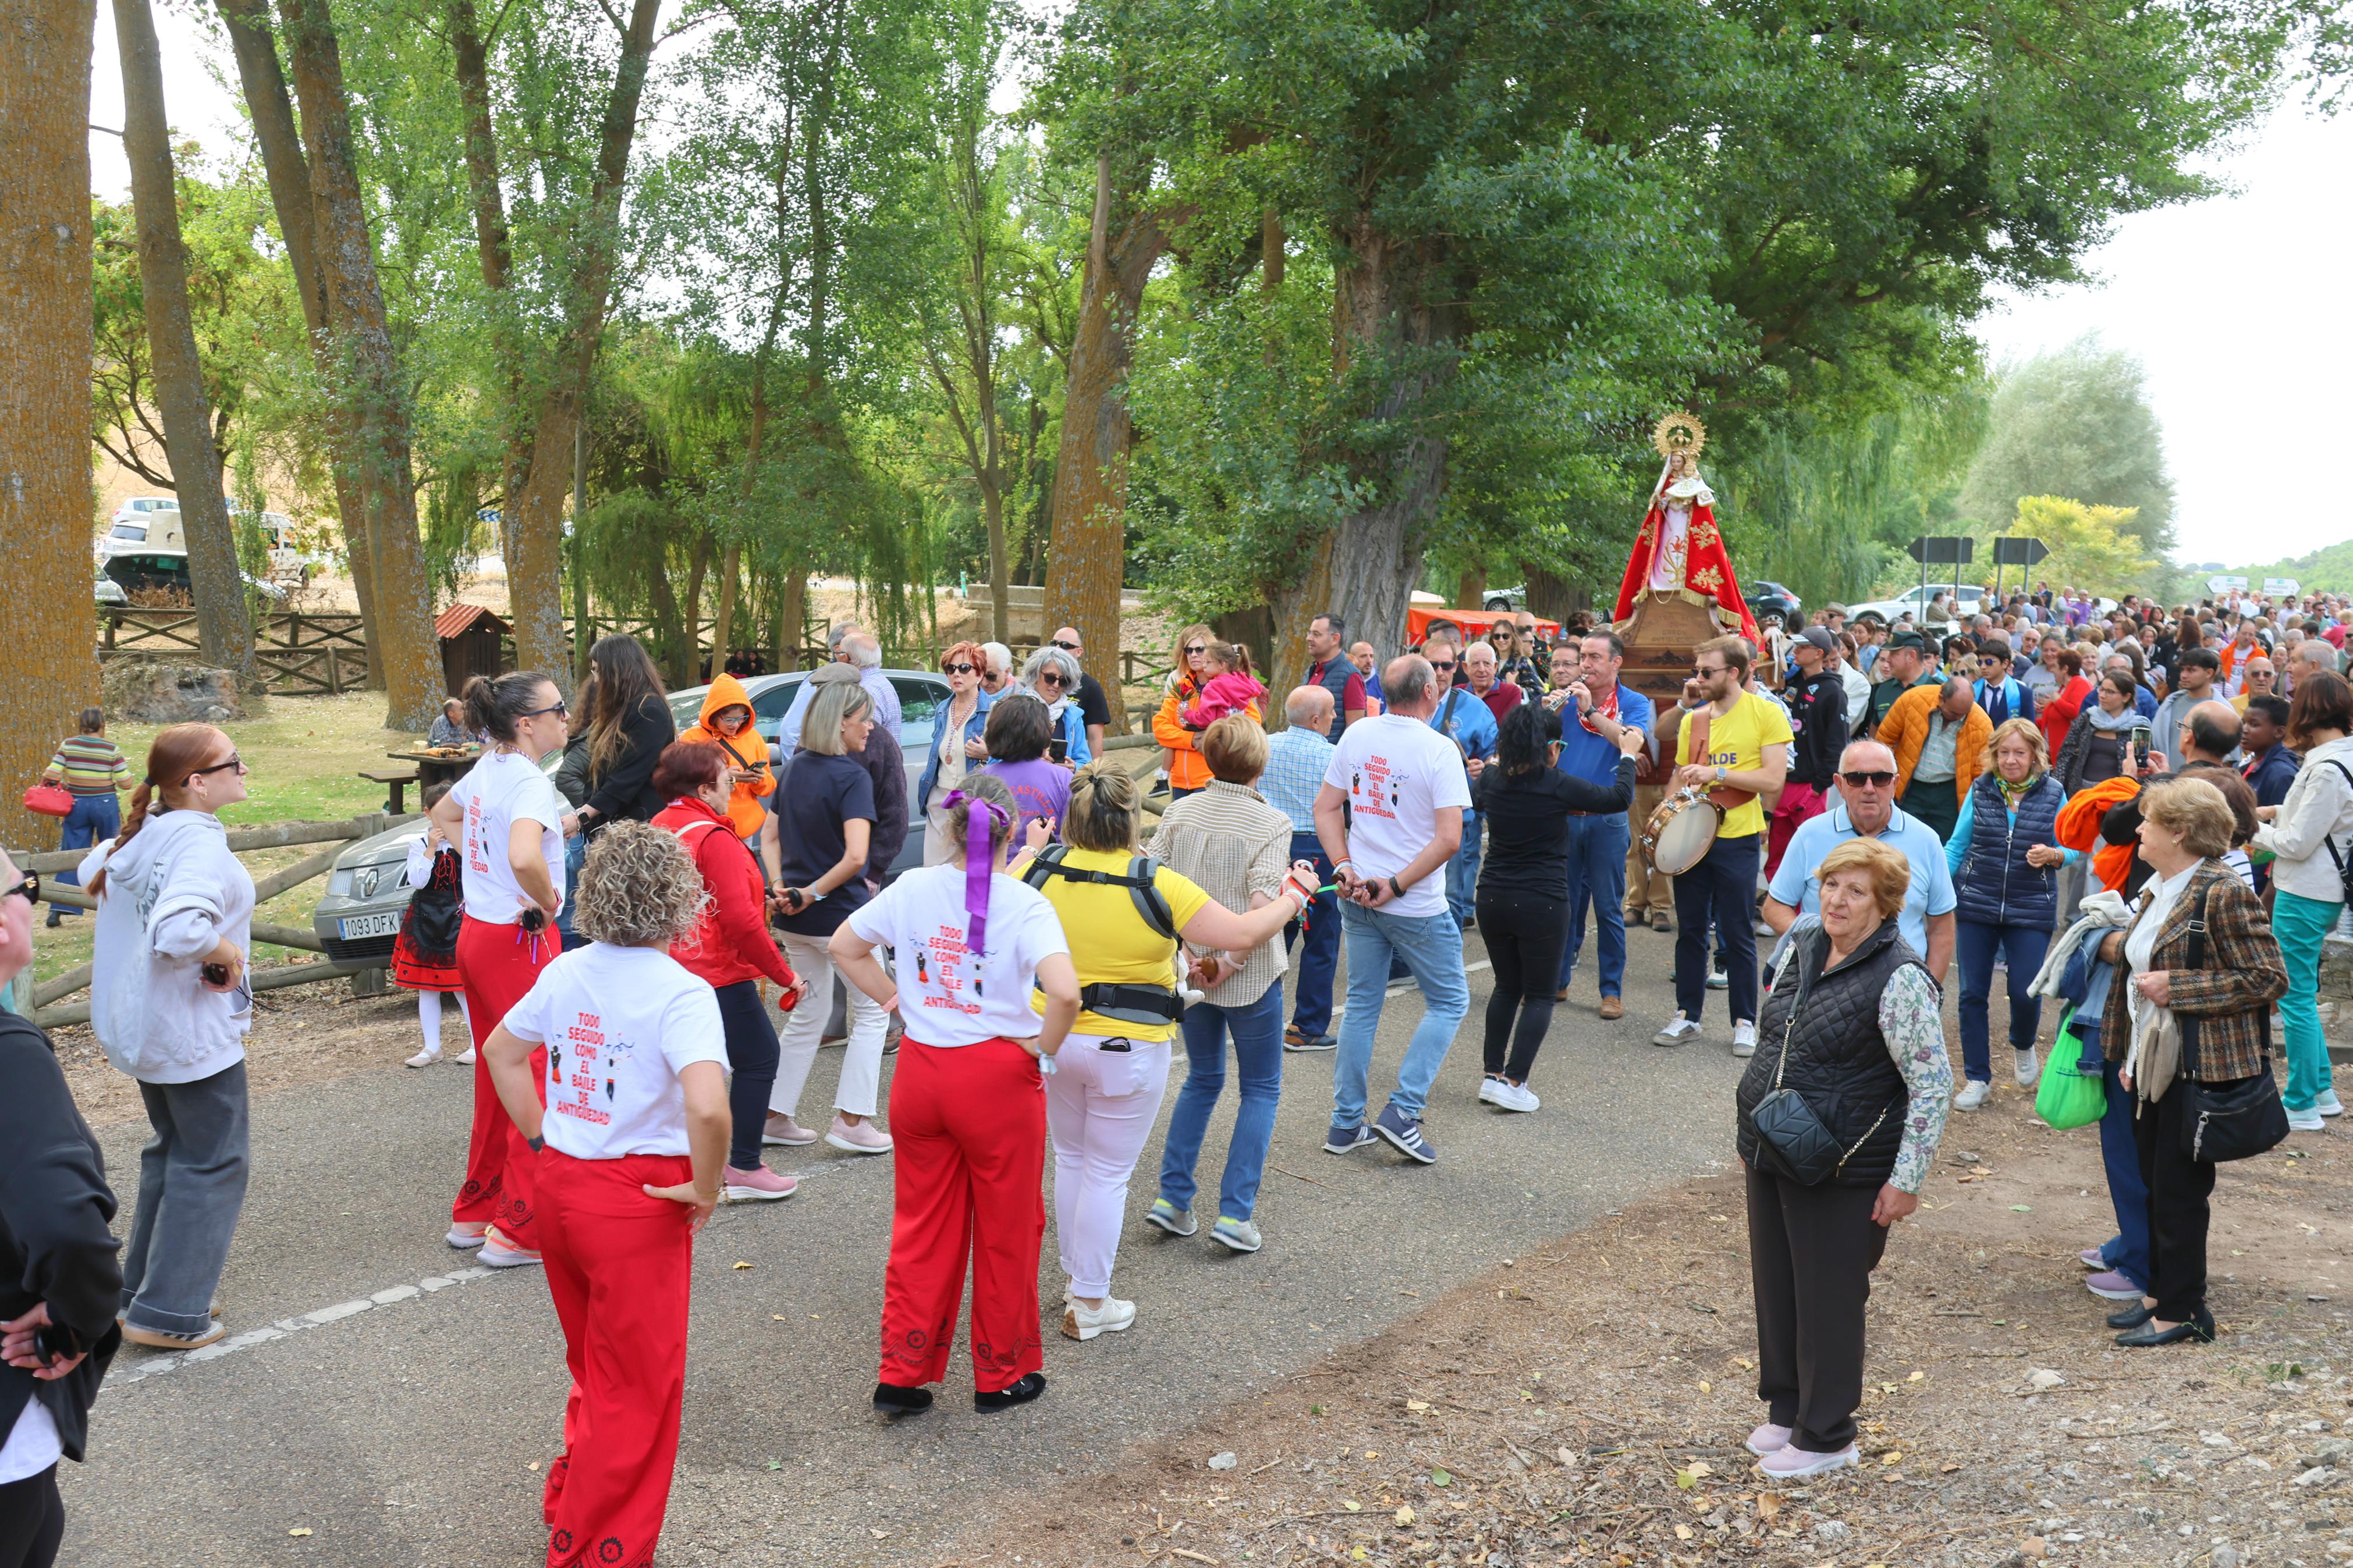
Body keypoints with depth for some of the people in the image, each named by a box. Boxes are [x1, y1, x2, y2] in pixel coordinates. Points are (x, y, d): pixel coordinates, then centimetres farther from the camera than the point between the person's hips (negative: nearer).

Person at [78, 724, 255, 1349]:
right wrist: (227, 955, -22)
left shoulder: (145, 834, 5)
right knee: (213, 1163, 2)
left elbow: (94, 870, 26)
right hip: (194, 1031, -9)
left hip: (140, 1026, 9)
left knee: (172, 1151, 23)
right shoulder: (200, 844, -23)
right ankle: (169, 1314, 4)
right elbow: (182, 930, -40)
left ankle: (139, 1291, 31)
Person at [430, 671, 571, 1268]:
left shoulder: (487, 769, 8)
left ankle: (475, 1212, 29)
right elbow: (523, 858, -39)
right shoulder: (530, 782, -19)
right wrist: (548, 899, -20)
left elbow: (444, 813, 29)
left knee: (497, 1078, 19)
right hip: (519, 944, -9)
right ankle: (518, 1231, 3)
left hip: (476, 934, 9)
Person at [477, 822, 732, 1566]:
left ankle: (572, 1500, 41)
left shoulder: (568, 971, 1)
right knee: (636, 1390, 11)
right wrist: (706, 1189, -18)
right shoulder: (683, 993, -21)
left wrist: (541, 1138, 13)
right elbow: (707, 1107, -34)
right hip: (638, 1202, -7)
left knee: (596, 1367, 27)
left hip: (559, 1186, 7)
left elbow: (501, 1051, 14)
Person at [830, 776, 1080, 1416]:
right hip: (998, 1078, -4)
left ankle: (902, 1374, 19)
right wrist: (1044, 1049, -12)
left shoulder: (914, 888, -1)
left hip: (920, 1069, 4)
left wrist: (894, 999, 9)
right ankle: (1000, 1375, 26)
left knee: (922, 1226, 16)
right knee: (1006, 1231, 13)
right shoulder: (1025, 905, -15)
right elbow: (1064, 992, -29)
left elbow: (843, 946, 9)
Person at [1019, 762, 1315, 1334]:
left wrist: (1030, 849, 27)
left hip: (1054, 1038, 4)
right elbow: (1240, 934, -17)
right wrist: (1292, 899, 0)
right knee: (1108, 1173, 8)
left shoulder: (1042, 871, -8)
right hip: (1127, 1050, -4)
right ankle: (1090, 1305, 17)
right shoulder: (1156, 886, -19)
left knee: (1070, 1160, 22)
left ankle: (1077, 1278, 34)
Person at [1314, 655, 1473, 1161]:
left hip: (1358, 897, 5)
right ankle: (1402, 1112, 2)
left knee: (1362, 1004, 16)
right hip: (1417, 907, -5)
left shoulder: (1357, 735, 1)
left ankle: (1346, 1124, 19)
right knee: (1449, 1002, 11)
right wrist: (1397, 886, -14)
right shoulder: (1440, 749, -15)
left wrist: (1345, 868, -2)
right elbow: (1449, 838, -20)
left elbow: (1325, 808, 3)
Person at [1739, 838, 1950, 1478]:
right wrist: (1754, 1130, 19)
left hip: (1842, 1172, -7)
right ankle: (1785, 1409, 35)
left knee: (1828, 1299, 5)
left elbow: (1933, 1084, -18)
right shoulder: (1801, 945, 4)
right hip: (1772, 1154, 7)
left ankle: (1825, 1437, 22)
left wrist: (1906, 1180, -17)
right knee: (1774, 1286, 16)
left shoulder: (1899, 979, -18)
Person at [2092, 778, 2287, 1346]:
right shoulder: (2158, 889, 11)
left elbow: (2268, 979, -19)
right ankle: (2163, 1293, 28)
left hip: (2199, 1067, -9)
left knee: (2179, 1188, 0)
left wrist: (2174, 988, -22)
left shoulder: (2223, 894, -18)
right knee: (2156, 1182, 16)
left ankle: (2182, 1310, 12)